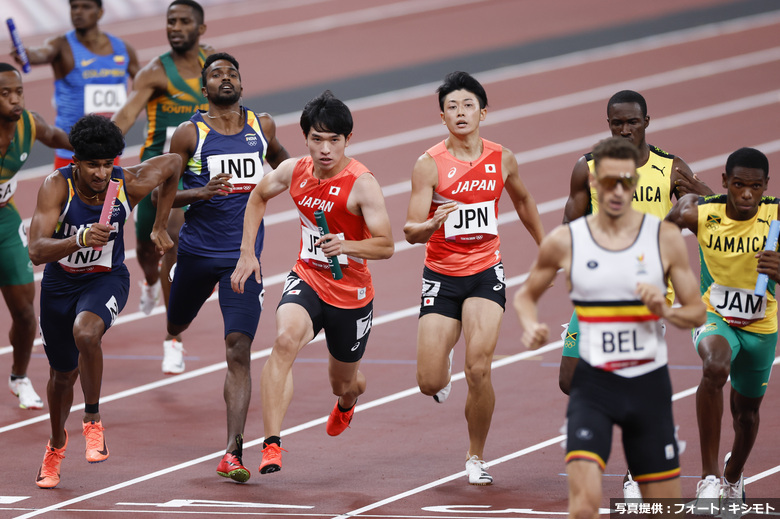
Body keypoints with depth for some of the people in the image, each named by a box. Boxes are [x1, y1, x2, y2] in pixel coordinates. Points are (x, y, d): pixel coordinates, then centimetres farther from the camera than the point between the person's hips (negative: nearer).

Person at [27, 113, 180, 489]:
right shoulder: (57, 186, -26)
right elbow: (37, 251, -36)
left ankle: (92, 420, -13)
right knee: (63, 373, 18)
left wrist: (160, 226, 7)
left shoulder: (129, 184, -21)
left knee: (86, 334, -35)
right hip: (60, 281, 1)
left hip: (106, 279, -1)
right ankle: (57, 443, 48)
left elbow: (172, 163, 2)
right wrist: (81, 239, -53)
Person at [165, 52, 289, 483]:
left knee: (239, 351, -12)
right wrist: (201, 192, -21)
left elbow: (279, 158, 28)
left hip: (244, 255, 0)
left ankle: (233, 453, -16)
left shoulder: (262, 126, 5)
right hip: (197, 250, 0)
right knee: (175, 325, 22)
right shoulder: (190, 134, -4)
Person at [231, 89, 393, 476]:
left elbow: (386, 246, -21)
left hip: (351, 294, -2)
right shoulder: (294, 171, -5)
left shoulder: (362, 184, -20)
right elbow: (258, 198, 16)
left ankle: (347, 400, 60)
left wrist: (346, 245, -39)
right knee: (285, 339, -31)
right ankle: (271, 446, -34)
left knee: (344, 384, 16)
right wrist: (247, 253, 10)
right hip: (306, 280, 2)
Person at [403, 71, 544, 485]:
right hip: (441, 275, -1)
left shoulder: (502, 159, -1)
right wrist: (433, 224, -36)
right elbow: (411, 232, -14)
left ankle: (476, 458, 4)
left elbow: (522, 200, 21)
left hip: (485, 272, 1)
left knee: (479, 371, -17)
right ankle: (443, 374, 37)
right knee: (429, 384, -3)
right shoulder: (429, 165, -10)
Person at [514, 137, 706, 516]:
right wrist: (531, 328, -8)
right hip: (593, 384, -2)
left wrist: (665, 311, -16)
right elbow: (526, 294, 14)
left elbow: (697, 313, 6)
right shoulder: (565, 241, -1)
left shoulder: (665, 238, 0)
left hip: (649, 384, 2)